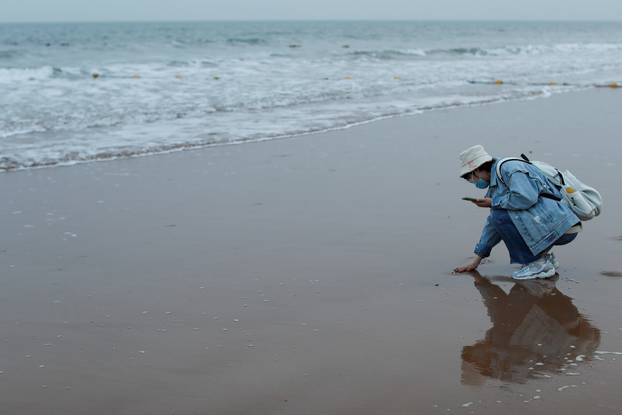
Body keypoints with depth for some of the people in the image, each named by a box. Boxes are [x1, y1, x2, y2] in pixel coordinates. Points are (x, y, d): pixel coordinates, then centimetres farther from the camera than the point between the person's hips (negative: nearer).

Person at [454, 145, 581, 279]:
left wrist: (494, 202, -12)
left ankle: (539, 263, -8)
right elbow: (493, 224, 24)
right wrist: (476, 260, 25)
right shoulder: (497, 182, 18)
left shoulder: (509, 168, -11)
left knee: (501, 216, -16)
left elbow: (526, 198, -28)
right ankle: (546, 257, 14)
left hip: (561, 227, -10)